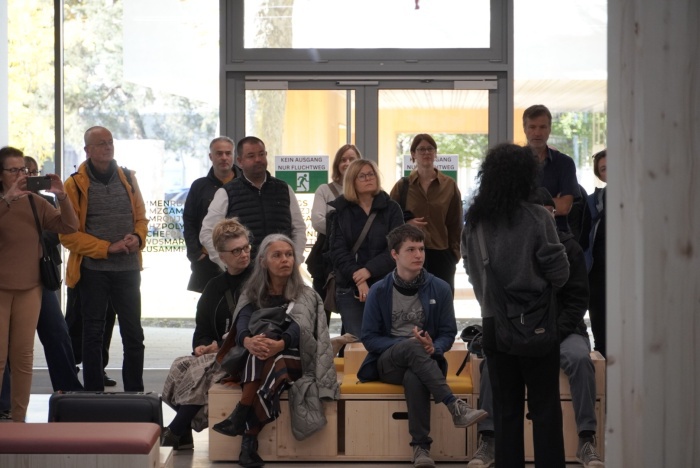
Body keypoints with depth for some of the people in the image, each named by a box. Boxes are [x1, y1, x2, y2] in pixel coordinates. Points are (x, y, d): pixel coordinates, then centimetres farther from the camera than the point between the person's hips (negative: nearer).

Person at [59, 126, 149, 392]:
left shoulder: (127, 178, 7)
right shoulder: (75, 184, -6)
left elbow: (141, 217, 14)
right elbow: (68, 234, -9)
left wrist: (137, 238, -9)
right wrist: (107, 248, -16)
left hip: (128, 269, 3)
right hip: (93, 270, -3)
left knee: (133, 334, 7)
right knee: (93, 334, 7)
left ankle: (135, 394, 18)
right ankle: (94, 396, 16)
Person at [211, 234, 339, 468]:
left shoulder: (305, 295, 7)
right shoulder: (252, 294, 13)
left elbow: (299, 327, -14)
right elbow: (242, 325, -7)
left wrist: (279, 344, -38)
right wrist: (248, 341, -34)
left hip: (294, 361, -1)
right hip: (254, 364, 1)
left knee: (274, 360, -37)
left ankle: (240, 418, -45)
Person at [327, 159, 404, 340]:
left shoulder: (391, 208, 7)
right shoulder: (339, 210, 8)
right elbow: (338, 251, -1)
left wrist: (369, 270, -16)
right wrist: (358, 279, -15)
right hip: (350, 288, 0)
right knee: (356, 339, -7)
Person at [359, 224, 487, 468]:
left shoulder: (439, 288, 1)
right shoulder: (379, 291, -1)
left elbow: (448, 333, 4)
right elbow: (369, 338, -1)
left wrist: (433, 348, -20)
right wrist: (408, 343, -17)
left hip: (423, 361, 0)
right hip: (388, 362, 0)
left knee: (414, 378, -39)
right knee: (412, 347, -36)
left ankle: (421, 446, -31)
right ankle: (455, 406, -42)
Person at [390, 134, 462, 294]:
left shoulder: (449, 185, 7)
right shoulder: (402, 186, 6)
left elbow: (456, 223, 7)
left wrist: (455, 252, 1)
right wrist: (406, 223, -11)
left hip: (441, 255, 1)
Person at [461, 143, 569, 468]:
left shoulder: (473, 222, 0)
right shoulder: (536, 217, -12)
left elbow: (472, 271, 8)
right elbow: (559, 273, -10)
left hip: (493, 322, 4)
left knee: (505, 408, 12)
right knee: (545, 409, 4)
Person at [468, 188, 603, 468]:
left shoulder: (568, 247, 0)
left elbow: (578, 300, -2)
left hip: (562, 329, 0)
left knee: (580, 358, -31)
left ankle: (586, 440, -24)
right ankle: (488, 440, -24)